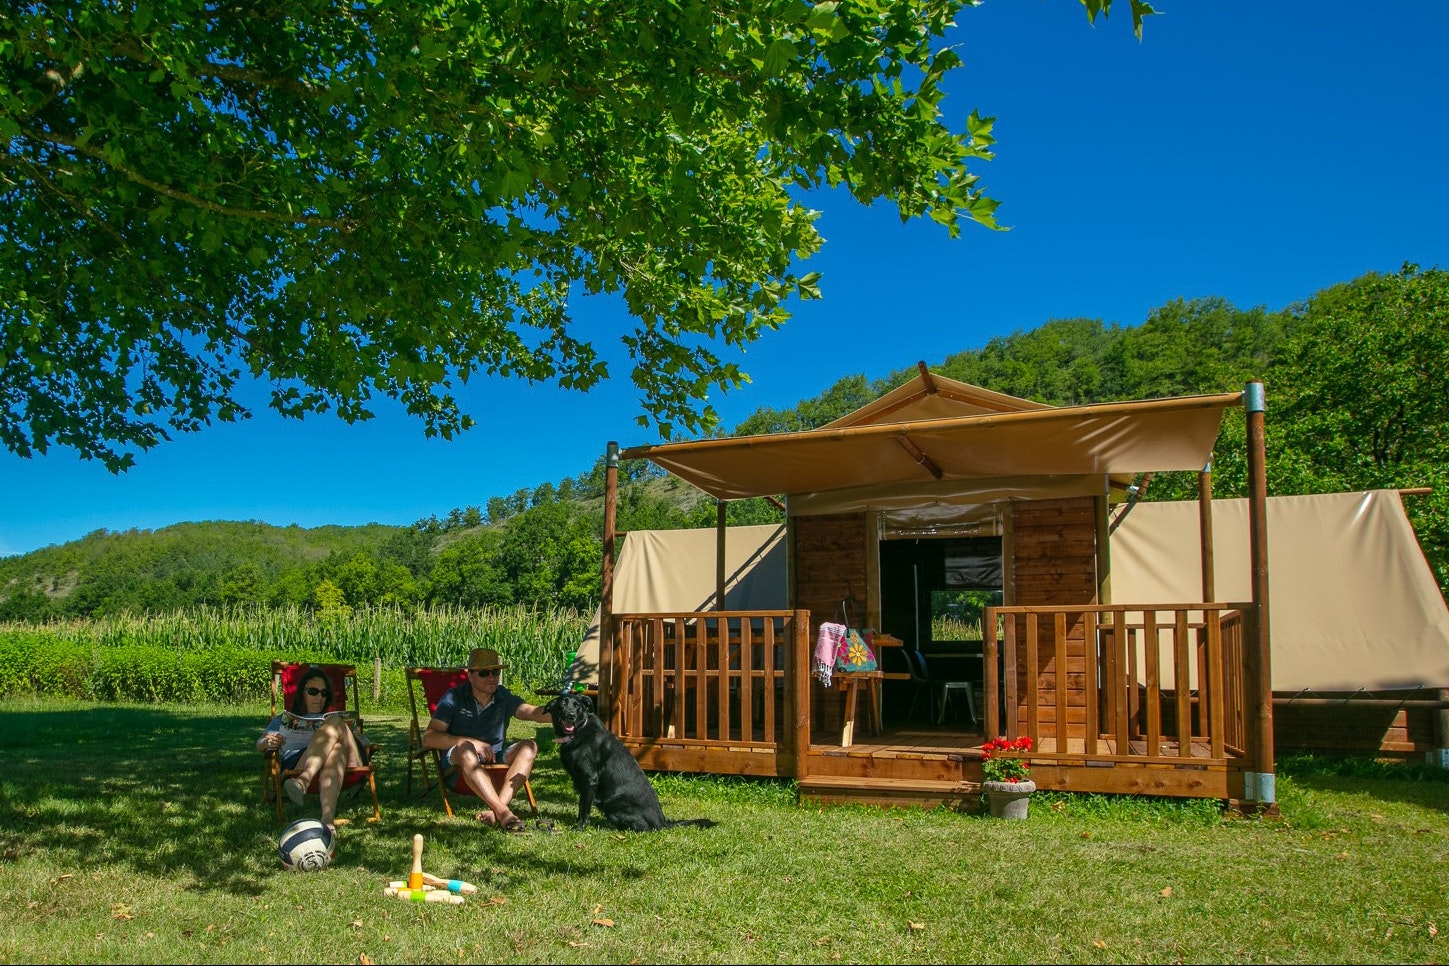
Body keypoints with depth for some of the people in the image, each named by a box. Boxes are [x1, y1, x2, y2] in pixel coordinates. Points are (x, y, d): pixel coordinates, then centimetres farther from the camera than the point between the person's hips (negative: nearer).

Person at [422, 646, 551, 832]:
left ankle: (495, 810, -39)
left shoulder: (504, 697, 3)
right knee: (466, 749, -36)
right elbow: (428, 738, -14)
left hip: (496, 757, 3)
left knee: (529, 746, -21)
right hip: (458, 760, -3)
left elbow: (533, 712, -17)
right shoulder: (454, 698, -5)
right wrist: (471, 742, -24)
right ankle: (503, 812, -48)